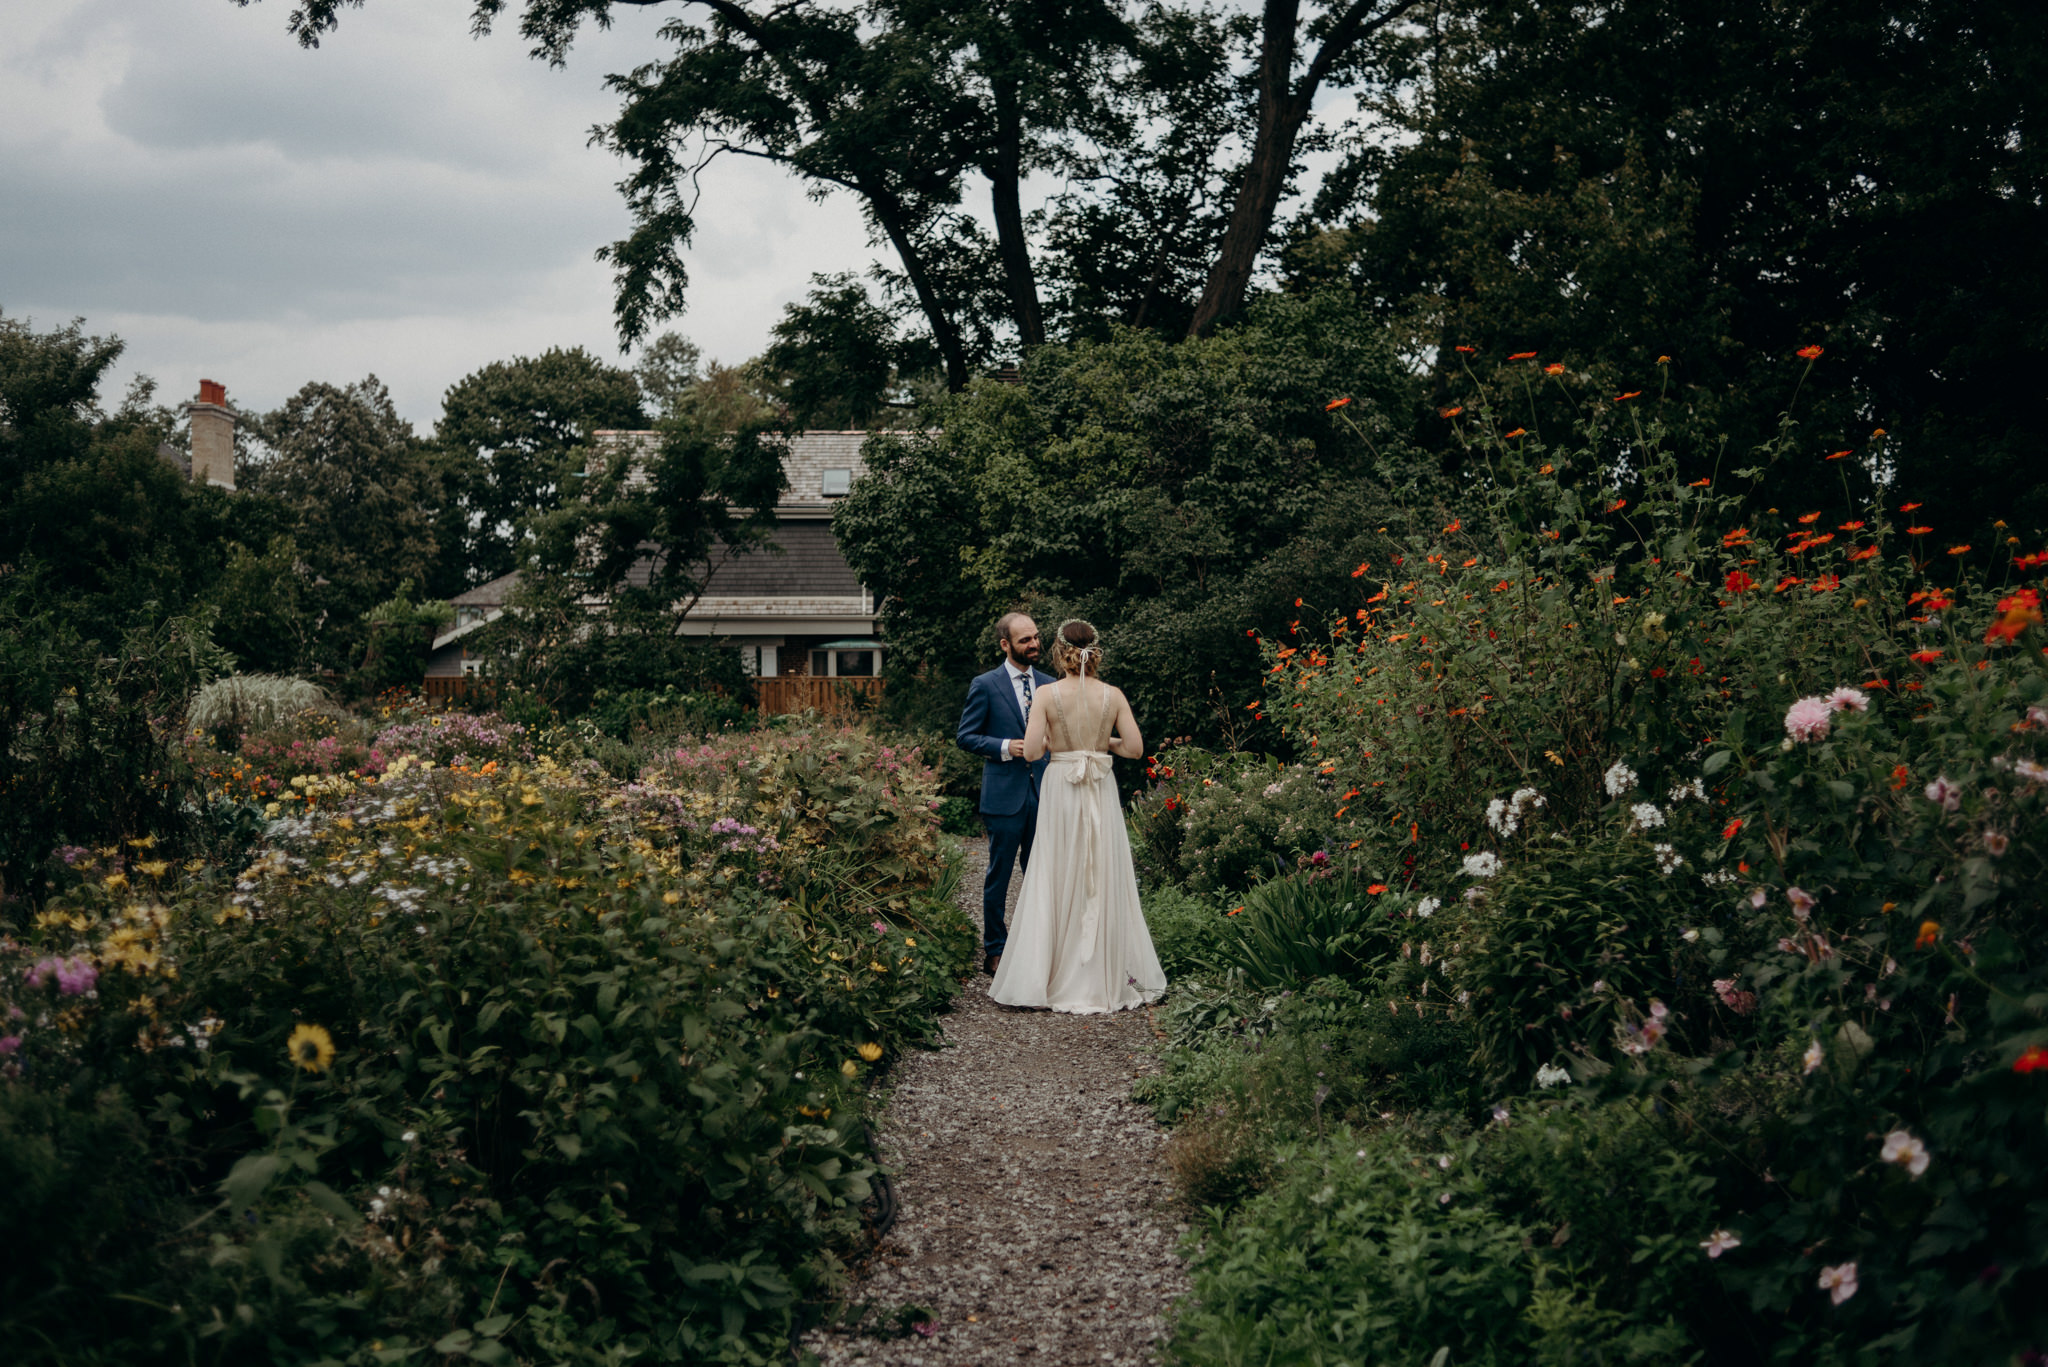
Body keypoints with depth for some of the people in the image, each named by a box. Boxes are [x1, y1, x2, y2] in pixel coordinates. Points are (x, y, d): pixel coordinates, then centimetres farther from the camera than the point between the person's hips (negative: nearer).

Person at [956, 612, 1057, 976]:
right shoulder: (985, 685, -3)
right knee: (999, 876, 3)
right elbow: (966, 736, -3)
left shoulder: (1049, 685, 11)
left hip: (1044, 793, 4)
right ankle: (995, 952, 12)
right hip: (1005, 794, -4)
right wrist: (1005, 747, -17)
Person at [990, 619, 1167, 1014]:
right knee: (1104, 881, 9)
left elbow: (1031, 751, -12)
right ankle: (1105, 977, 13)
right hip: (1102, 793, 1)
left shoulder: (1047, 694, -7)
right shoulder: (1113, 695, -2)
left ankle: (1059, 980, 9)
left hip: (1060, 792, -1)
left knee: (1060, 881, 6)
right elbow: (1135, 748, -3)